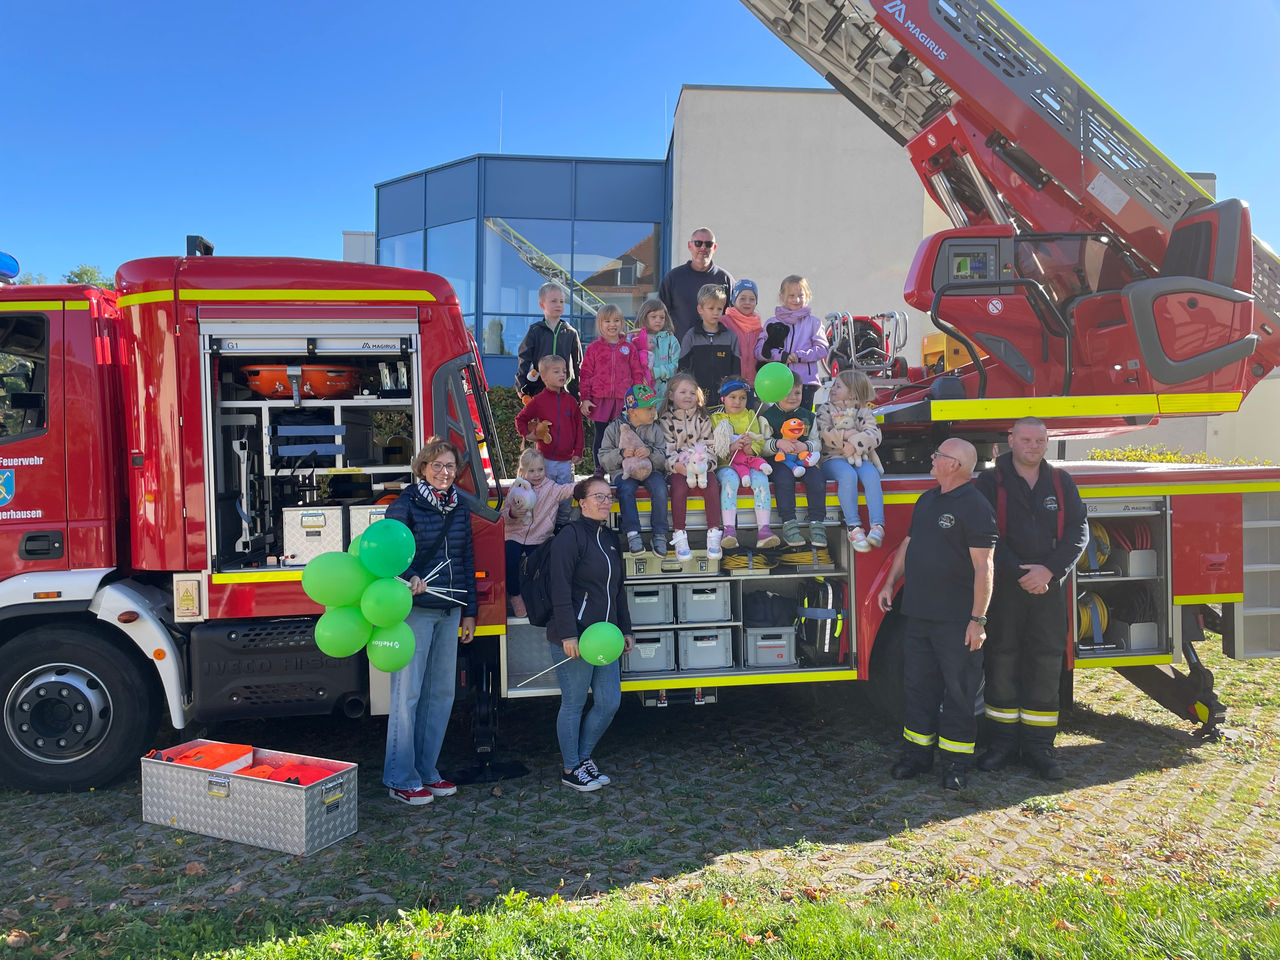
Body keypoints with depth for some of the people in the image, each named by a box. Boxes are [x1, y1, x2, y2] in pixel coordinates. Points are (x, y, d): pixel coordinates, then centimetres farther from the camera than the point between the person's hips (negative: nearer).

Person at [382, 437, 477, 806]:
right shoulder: (405, 505, -6)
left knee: (441, 692, 10)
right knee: (407, 692, -3)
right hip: (415, 610, -6)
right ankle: (400, 778, 7)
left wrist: (469, 611, 14)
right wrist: (410, 578, -33)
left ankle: (426, 770, 22)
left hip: (449, 611, 6)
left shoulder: (459, 508, 12)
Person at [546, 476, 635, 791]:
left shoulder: (610, 538, 15)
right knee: (574, 704, 3)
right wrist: (568, 635, -20)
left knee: (609, 702, 9)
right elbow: (561, 590, -16)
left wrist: (625, 630, 19)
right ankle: (571, 770, 17)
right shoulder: (571, 536, -10)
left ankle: (584, 757, 27)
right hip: (576, 636, -8)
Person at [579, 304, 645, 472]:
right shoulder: (594, 347, 5)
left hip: (623, 399, 1)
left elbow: (637, 373, 11)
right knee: (600, 434, 5)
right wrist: (585, 398, -2)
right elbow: (586, 374, 4)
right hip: (600, 398, -1)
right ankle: (599, 470, 14)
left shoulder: (629, 347, 9)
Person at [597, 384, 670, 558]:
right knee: (626, 488, -35)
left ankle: (659, 535, -25)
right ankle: (632, 534, -33)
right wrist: (621, 454, -16)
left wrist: (651, 452, -18)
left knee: (660, 488, -31)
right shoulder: (614, 429, 6)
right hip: (624, 471, -1)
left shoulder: (655, 429, 9)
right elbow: (603, 459, 2)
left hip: (650, 470, 1)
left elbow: (664, 458, 2)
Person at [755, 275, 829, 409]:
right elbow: (759, 351, 1)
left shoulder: (813, 322, 7)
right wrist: (780, 355, -15)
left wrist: (800, 355, -13)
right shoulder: (772, 323, 8)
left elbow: (823, 349, 1)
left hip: (806, 381, -1)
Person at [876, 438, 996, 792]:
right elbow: (908, 544, 22)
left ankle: (957, 760, 14)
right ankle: (918, 752, 24)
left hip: (956, 621, -7)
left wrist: (978, 620, -19)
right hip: (919, 614, 8)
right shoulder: (926, 500, 13)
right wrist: (890, 584, 17)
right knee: (918, 686, 13)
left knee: (958, 690, 3)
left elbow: (983, 567, -17)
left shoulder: (975, 507, -12)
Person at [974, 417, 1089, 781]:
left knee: (1046, 666, 4)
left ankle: (1038, 746, 14)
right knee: (1002, 663, 4)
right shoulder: (990, 481, 0)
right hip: (1003, 588, -2)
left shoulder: (1061, 482, 8)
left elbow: (1078, 531, 2)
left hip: (1050, 588, 2)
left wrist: (1049, 570, -12)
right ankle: (1003, 743, 15)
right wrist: (1019, 574, -14)